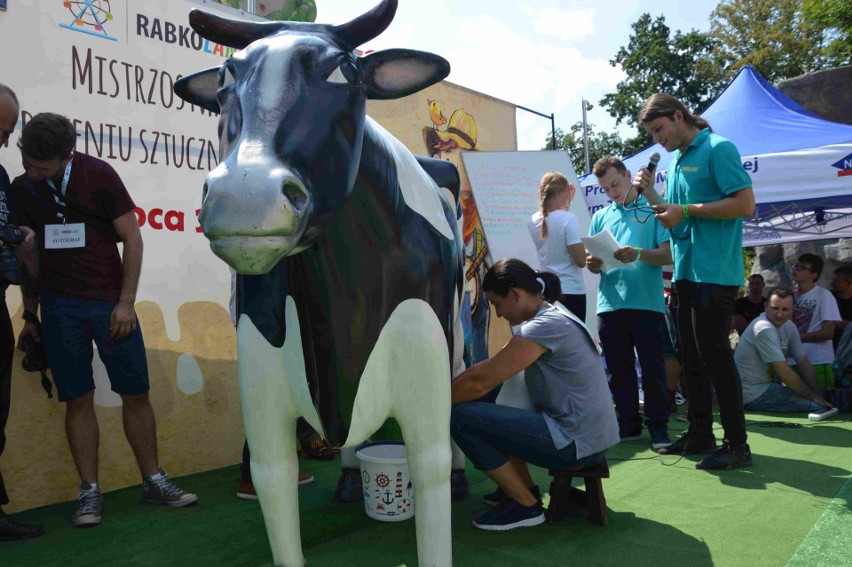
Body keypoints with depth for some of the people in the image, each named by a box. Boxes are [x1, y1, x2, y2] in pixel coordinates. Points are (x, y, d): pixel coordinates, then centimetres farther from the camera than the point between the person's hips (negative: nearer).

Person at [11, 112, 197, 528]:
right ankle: (90, 492, 13)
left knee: (136, 393, 3)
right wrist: (29, 314, 14)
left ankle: (153, 481, 16)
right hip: (59, 306, 2)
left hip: (110, 303, -1)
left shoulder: (99, 175, -3)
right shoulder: (21, 188, 7)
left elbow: (131, 238, -4)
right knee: (78, 399, 3)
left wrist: (126, 302, -9)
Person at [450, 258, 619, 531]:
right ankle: (523, 488, 22)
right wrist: (449, 387, 8)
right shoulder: (555, 315, 12)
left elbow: (481, 381, -19)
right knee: (489, 407, 21)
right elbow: (492, 368, 15)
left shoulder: (544, 326, -18)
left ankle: (525, 505, -1)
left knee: (460, 416, -12)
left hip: (576, 442, -10)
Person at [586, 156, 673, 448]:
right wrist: (593, 263, -9)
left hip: (647, 303, -4)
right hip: (609, 304, 4)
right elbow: (592, 260, 15)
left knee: (652, 367, 1)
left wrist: (638, 254, -23)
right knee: (619, 369, 10)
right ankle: (628, 424, 21)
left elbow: (669, 255, -5)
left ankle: (658, 426, 10)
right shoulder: (601, 217, 16)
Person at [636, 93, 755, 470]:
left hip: (714, 272, -9)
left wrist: (686, 210, -18)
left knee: (715, 355, -6)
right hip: (686, 271, 9)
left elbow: (745, 203, -17)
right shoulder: (676, 160, 17)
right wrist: (652, 194, 5)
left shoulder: (718, 148, -8)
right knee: (691, 356, 13)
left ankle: (737, 445, 4)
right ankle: (700, 435, 24)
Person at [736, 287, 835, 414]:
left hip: (769, 385, 9)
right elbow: (784, 373, -20)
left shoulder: (789, 326, 5)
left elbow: (805, 365, 7)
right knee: (816, 406, -19)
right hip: (753, 393, -9)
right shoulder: (764, 328, -21)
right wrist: (813, 397, -10)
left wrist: (818, 396, -3)